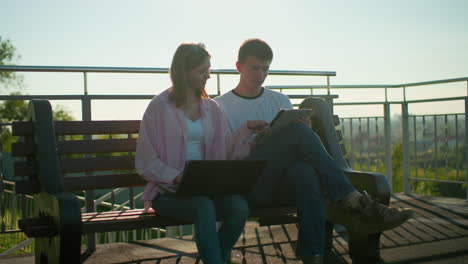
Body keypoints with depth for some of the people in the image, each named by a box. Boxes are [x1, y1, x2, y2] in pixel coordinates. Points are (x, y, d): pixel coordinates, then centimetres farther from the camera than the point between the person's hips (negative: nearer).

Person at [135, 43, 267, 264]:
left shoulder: (211, 108, 14)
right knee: (204, 207, -35)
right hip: (168, 190, -4)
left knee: (239, 206, -25)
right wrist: (176, 177, -20)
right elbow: (146, 162, -5)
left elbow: (225, 151, 7)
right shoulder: (159, 107, -1)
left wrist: (246, 128, -7)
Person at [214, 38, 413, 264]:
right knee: (298, 132, -28)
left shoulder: (280, 100, 21)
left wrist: (304, 129, -6)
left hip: (283, 183, 4)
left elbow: (297, 148, 16)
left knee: (305, 172, -37)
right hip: (250, 186, -3)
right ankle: (356, 201, -30)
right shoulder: (221, 106, 10)